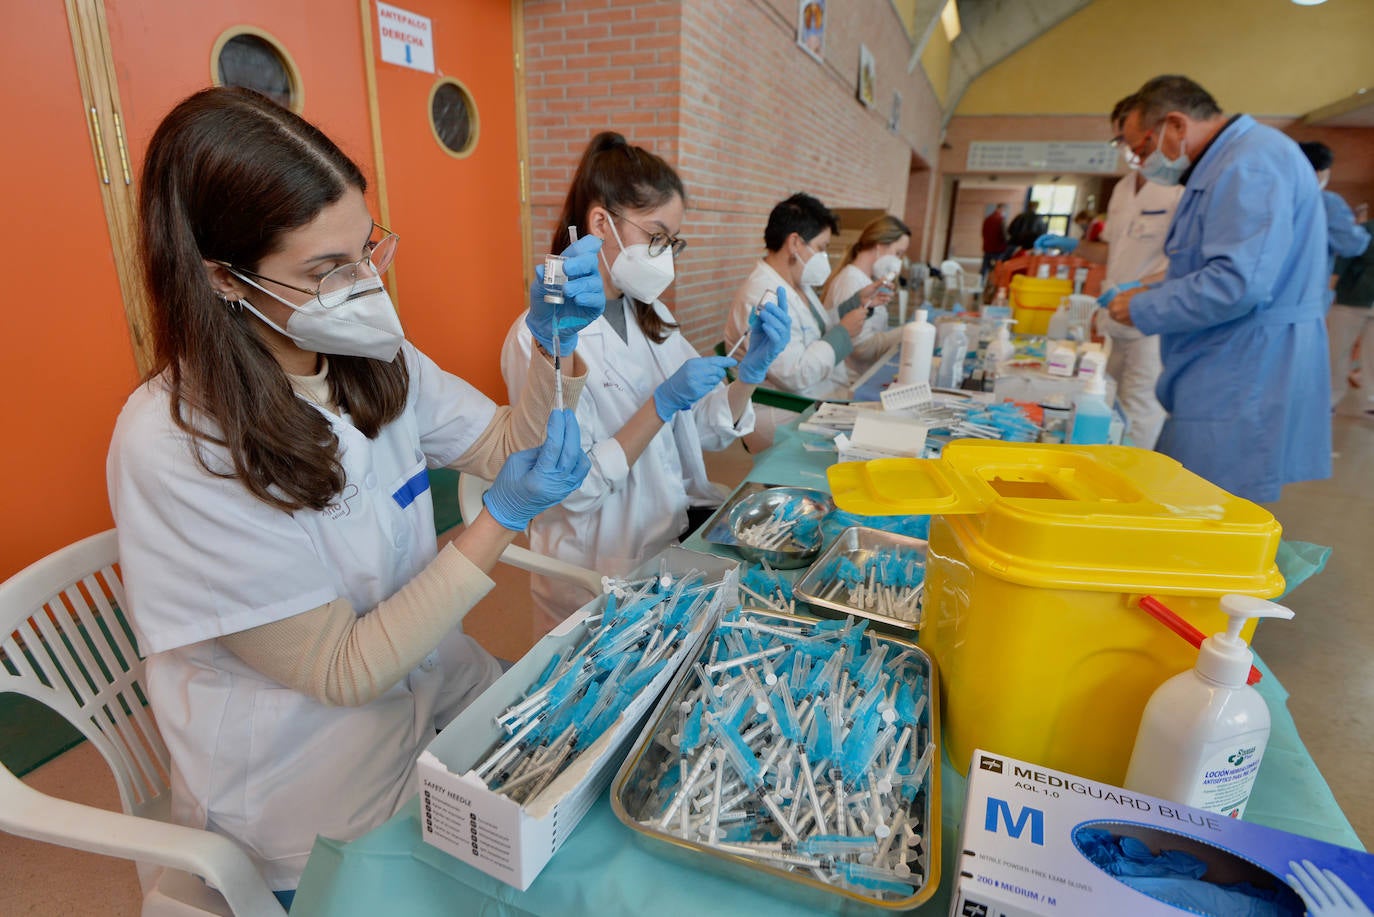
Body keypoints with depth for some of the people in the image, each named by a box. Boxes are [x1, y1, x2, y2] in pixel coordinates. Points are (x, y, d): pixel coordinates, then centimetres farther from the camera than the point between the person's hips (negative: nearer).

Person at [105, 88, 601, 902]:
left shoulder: (376, 362, -6)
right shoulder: (173, 447, -25)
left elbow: (511, 453, -1)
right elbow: (344, 672, -22)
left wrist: (557, 347, -18)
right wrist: (503, 519, -29)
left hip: (438, 683, 6)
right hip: (316, 794, -5)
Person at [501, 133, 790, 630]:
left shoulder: (652, 316, 8)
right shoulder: (539, 337, -15)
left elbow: (711, 431, 7)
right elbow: (575, 488, -20)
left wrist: (752, 366, -10)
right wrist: (663, 404, -25)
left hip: (684, 523, 7)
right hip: (609, 565, -7)